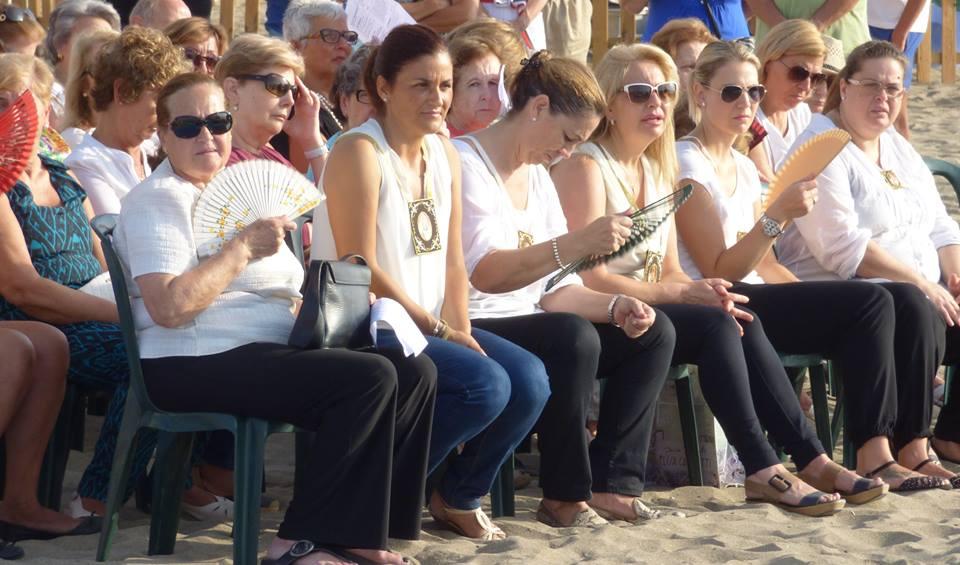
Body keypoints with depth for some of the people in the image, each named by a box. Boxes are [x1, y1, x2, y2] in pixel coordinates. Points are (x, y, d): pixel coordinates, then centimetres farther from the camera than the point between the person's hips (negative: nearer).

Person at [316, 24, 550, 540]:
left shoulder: (444, 155, 11)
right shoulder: (359, 153, -13)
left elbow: (451, 261, 10)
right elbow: (360, 269, -18)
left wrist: (459, 329, -7)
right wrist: (439, 329, -15)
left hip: (429, 327, 8)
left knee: (529, 379, -13)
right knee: (485, 385, -26)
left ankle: (461, 498, 11)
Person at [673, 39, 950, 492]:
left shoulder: (743, 167, 19)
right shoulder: (686, 164, -7)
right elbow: (721, 271, -14)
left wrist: (818, 302, 5)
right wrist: (778, 215, -24)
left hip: (755, 299, 8)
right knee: (872, 303, -20)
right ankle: (874, 456, -18)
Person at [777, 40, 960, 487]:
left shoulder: (899, 148, 18)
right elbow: (842, 247, -20)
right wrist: (923, 284, -21)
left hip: (923, 291, 9)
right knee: (914, 310, -36)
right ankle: (910, 450, -32)